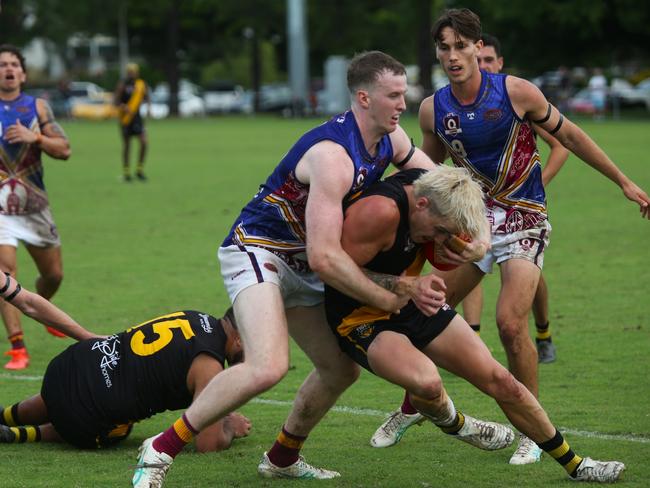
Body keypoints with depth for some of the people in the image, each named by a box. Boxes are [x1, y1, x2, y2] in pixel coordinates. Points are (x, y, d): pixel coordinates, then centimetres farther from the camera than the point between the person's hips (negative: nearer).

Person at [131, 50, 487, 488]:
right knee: (268, 368, -30)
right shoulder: (333, 155, -29)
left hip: (298, 266, 10)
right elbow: (325, 257, -34)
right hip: (256, 250, -10)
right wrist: (392, 299, -27)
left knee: (342, 369, 13)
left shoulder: (390, 139, -1)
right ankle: (161, 450, -18)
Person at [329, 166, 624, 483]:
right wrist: (404, 286, -33)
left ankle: (575, 466, 20)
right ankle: (453, 424, 4)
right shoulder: (380, 211, -32)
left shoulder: (434, 188, -8)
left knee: (499, 380, 4)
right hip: (362, 320, -7)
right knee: (427, 382, -35)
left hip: (413, 307, 7)